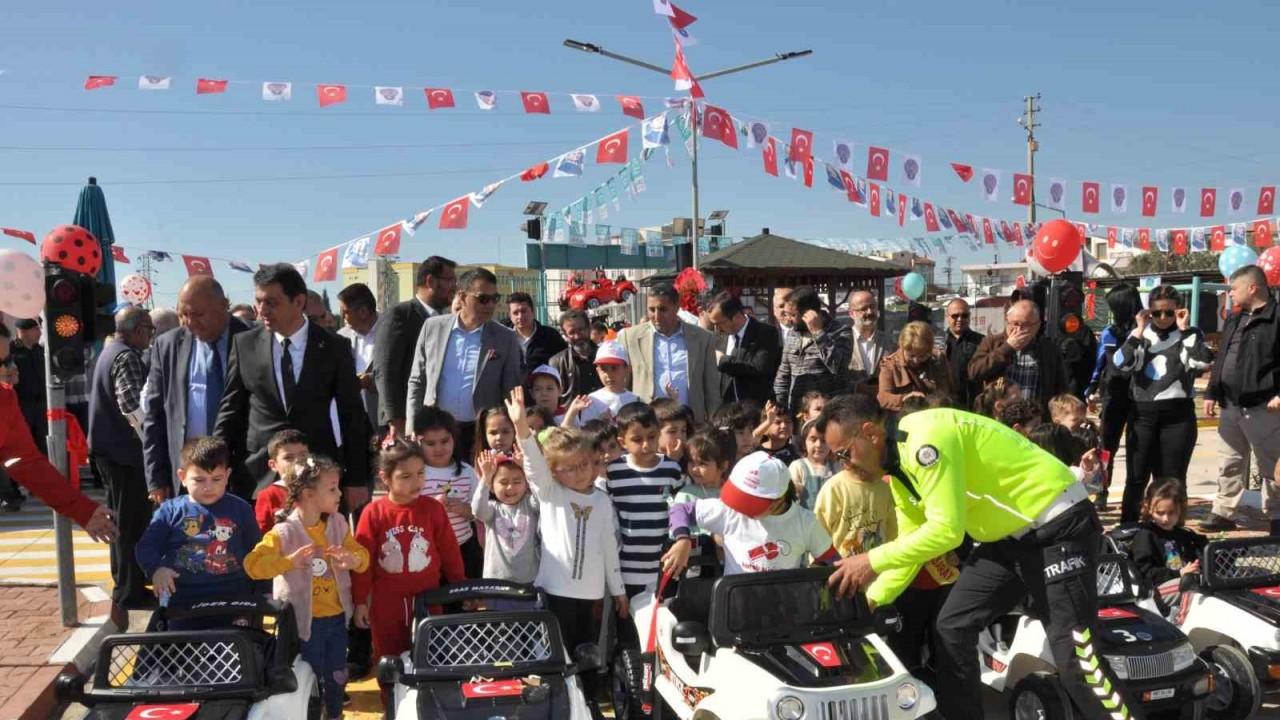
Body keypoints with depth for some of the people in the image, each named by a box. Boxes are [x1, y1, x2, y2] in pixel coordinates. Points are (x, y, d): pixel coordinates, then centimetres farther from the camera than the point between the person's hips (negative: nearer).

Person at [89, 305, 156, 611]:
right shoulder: (127, 357, -18)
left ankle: (126, 579, 33)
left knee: (123, 519, 20)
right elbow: (132, 406, -26)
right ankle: (130, 591, 4)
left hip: (109, 446, 10)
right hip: (124, 450, -10)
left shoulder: (110, 351, 14)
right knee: (133, 522, -2)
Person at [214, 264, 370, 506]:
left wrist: (356, 481, 1)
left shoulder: (334, 348, -1)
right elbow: (230, 410, 8)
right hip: (256, 476, 1)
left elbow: (352, 416, 3)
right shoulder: (244, 344, 3)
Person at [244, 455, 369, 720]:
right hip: (305, 619, -5)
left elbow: (362, 554, 1)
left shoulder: (338, 524, -1)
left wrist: (354, 560, -21)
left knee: (337, 676, 18)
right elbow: (253, 565, -22)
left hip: (336, 617, 5)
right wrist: (289, 561, -33)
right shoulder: (284, 532, -16)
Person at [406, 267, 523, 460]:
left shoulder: (506, 339, 1)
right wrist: (412, 428, 4)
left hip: (481, 435, -1)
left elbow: (512, 393, 3)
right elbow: (417, 381, 11)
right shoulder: (433, 327, 5)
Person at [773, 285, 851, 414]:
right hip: (794, 413, 5)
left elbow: (838, 366, -24)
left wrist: (818, 332, -21)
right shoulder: (793, 332, 11)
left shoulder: (839, 333, -7)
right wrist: (778, 408, 9)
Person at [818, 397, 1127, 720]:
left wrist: (873, 561, -24)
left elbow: (946, 530, -29)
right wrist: (868, 600, 8)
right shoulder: (898, 470, 5)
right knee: (952, 627, 7)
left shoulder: (925, 437, -25)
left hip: (1058, 523, -9)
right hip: (1007, 537, 10)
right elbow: (911, 542, 13)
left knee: (1074, 657, -11)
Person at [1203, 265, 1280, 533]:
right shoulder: (1233, 321, 15)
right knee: (1230, 463, 13)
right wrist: (1212, 393, 13)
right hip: (1231, 405, 8)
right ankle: (1223, 513, 20)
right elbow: (1221, 360, 18)